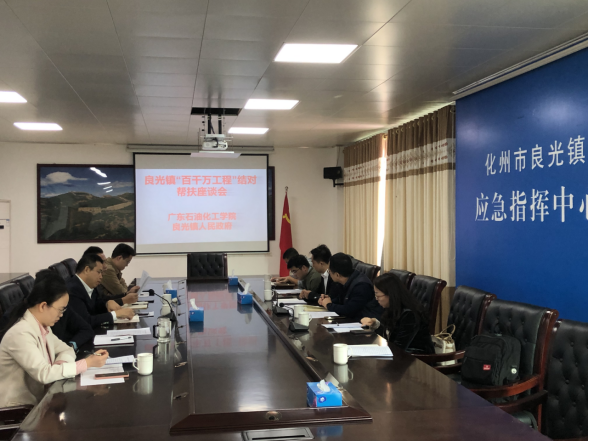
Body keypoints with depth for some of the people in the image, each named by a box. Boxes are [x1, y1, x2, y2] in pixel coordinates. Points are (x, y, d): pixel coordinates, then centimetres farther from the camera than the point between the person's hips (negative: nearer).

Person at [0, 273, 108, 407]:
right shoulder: (20, 334, -23)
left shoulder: (42, 327, 4)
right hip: (17, 408, -8)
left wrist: (60, 365, -11)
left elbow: (66, 350, 12)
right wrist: (87, 363, -25)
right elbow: (44, 373, -28)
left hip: (37, 399, 8)